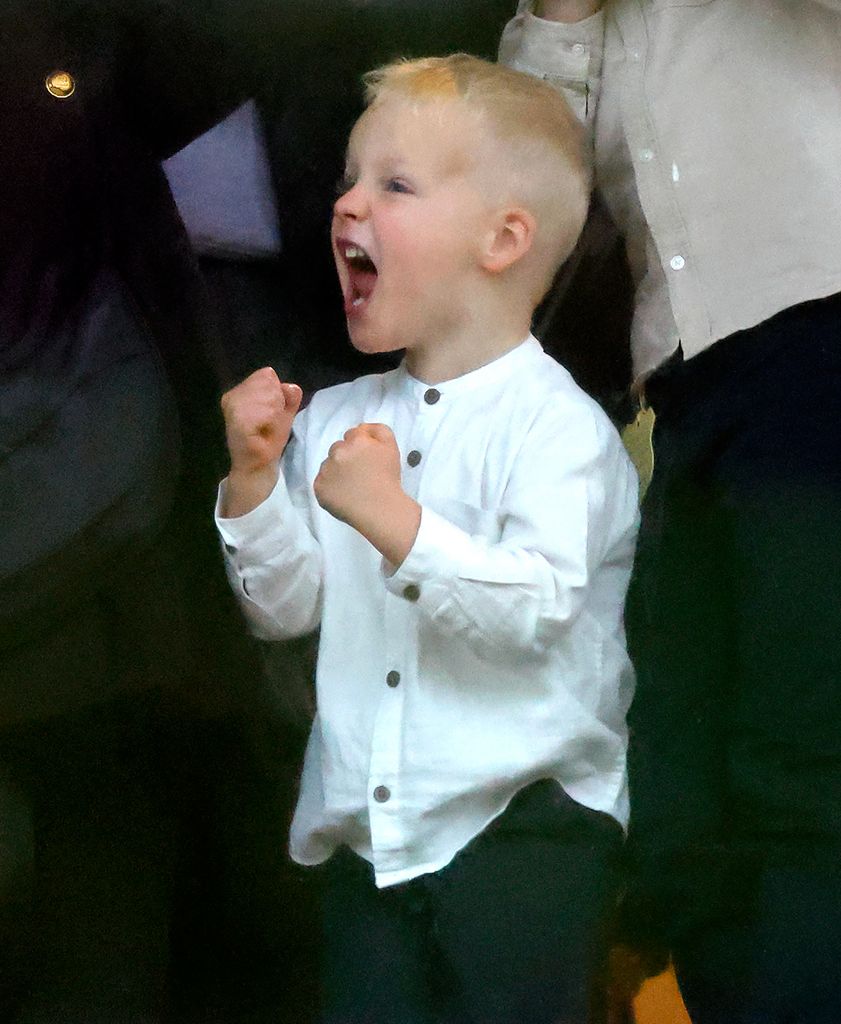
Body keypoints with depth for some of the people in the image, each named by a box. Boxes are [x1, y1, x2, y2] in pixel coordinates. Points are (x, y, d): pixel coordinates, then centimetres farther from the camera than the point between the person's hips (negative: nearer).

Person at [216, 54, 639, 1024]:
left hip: (524, 826, -6)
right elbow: (286, 608, 9)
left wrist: (394, 520, -30)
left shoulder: (557, 423, -11)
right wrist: (253, 479, -5)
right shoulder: (334, 419, 8)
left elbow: (538, 612, -23)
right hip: (366, 836, 6)